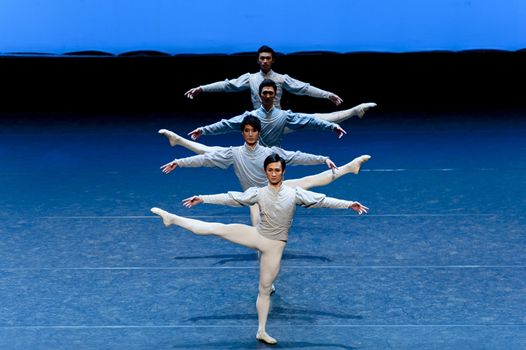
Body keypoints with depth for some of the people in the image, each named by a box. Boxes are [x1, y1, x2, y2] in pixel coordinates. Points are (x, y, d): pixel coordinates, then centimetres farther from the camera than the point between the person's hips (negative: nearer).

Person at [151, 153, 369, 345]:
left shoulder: (294, 193, -5)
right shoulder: (259, 193, -2)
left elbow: (322, 200, -9)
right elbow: (230, 198, -1)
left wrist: (349, 204, -16)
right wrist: (203, 199, -5)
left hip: (274, 246, 0)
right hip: (256, 236, 0)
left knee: (265, 289, 6)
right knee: (218, 228, -14)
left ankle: (262, 331, 16)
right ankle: (172, 218, -9)